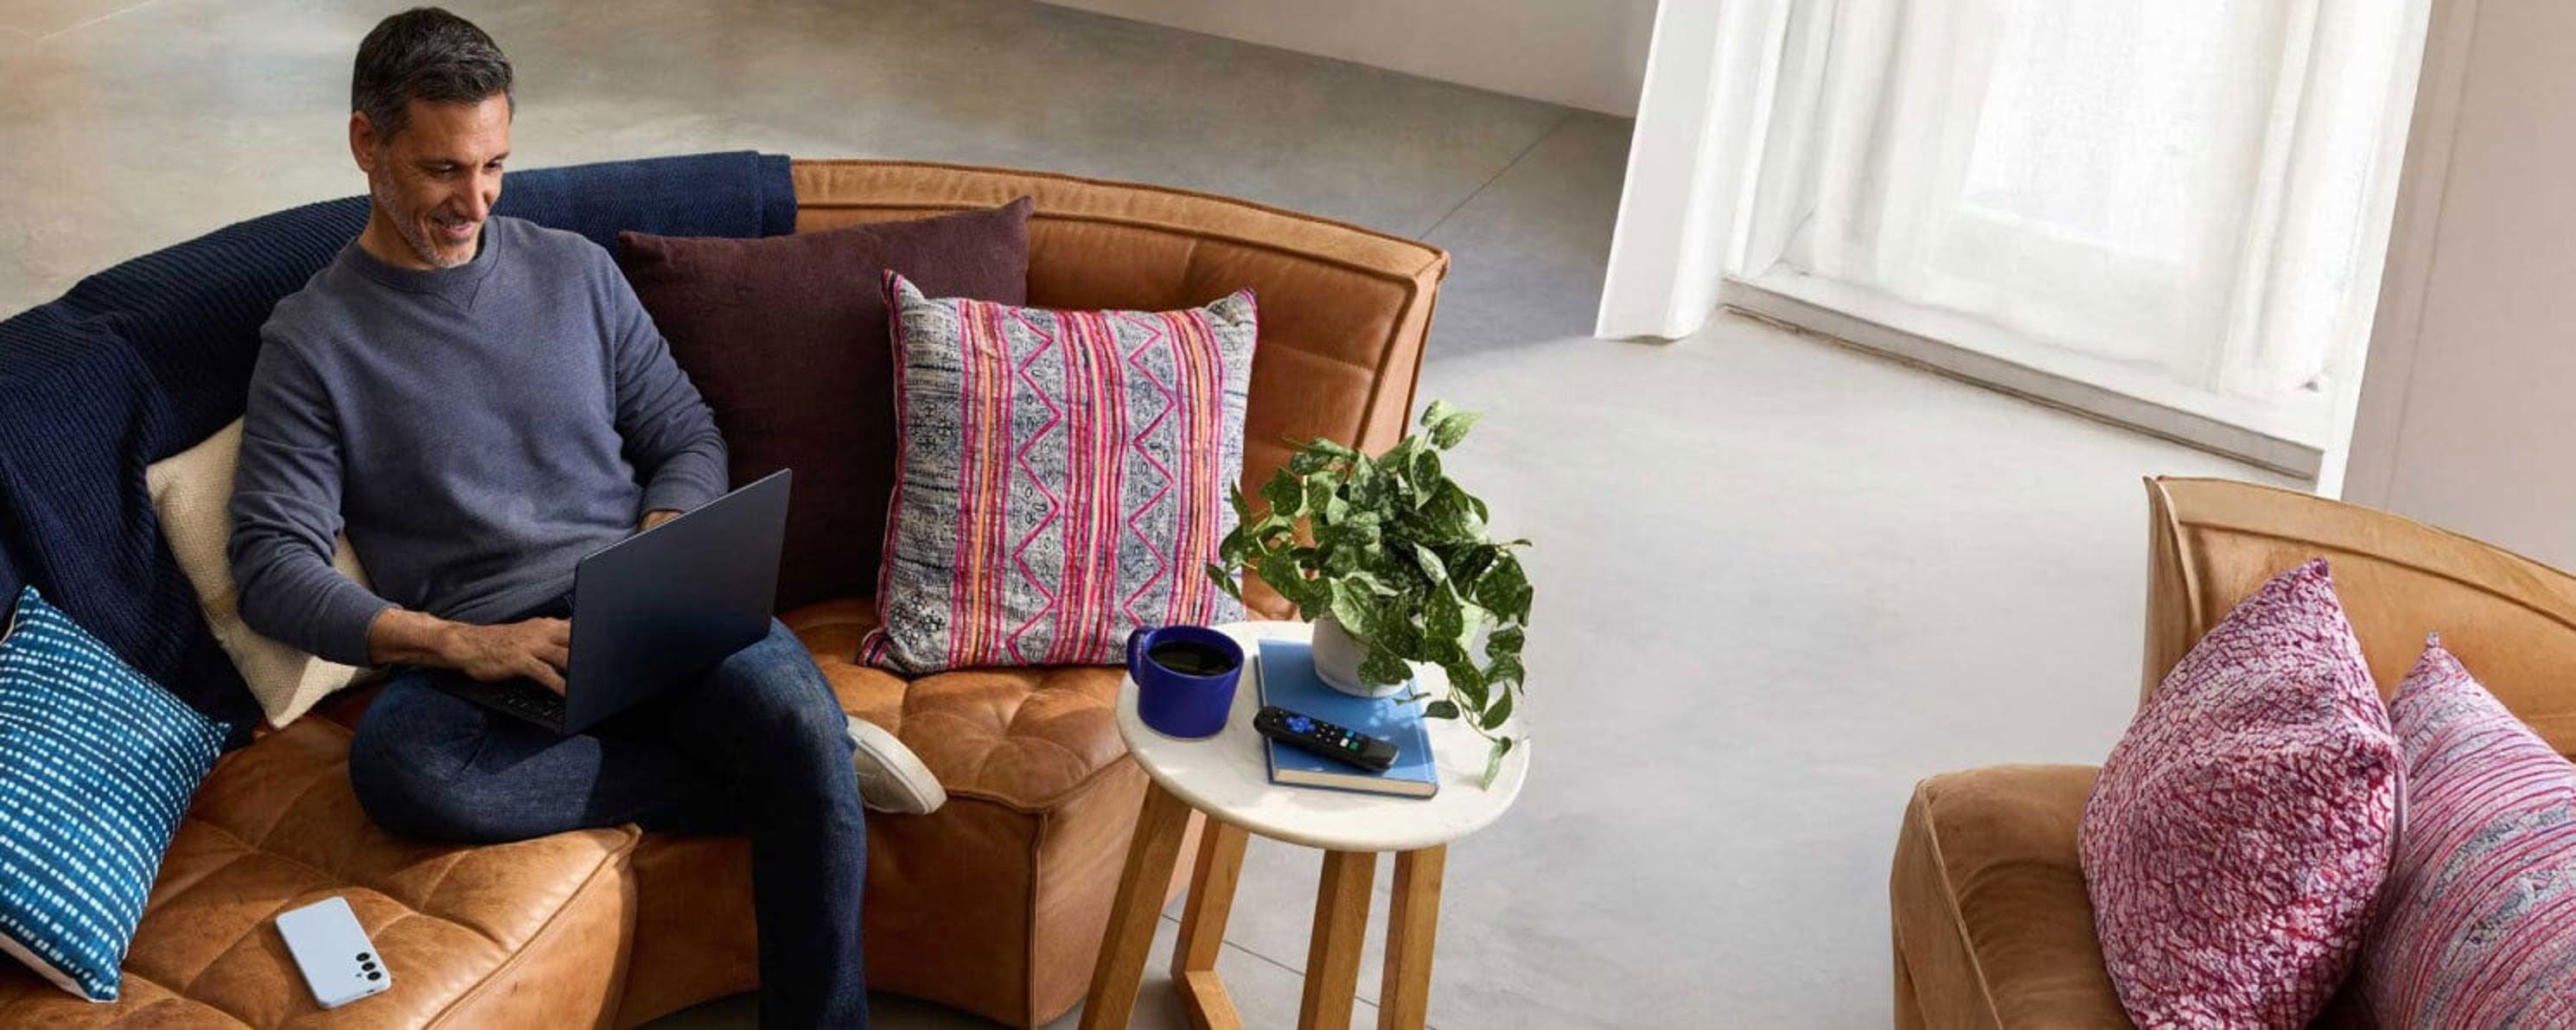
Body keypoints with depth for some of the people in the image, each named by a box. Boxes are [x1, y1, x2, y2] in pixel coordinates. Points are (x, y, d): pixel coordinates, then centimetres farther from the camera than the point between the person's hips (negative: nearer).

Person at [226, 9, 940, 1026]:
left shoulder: (575, 272, 13)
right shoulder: (311, 340, 3)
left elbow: (688, 440, 16)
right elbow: (272, 568, -4)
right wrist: (456, 644, -19)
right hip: (475, 655, -1)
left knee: (799, 721, -31)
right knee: (393, 760, -37)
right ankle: (766, 783, -21)